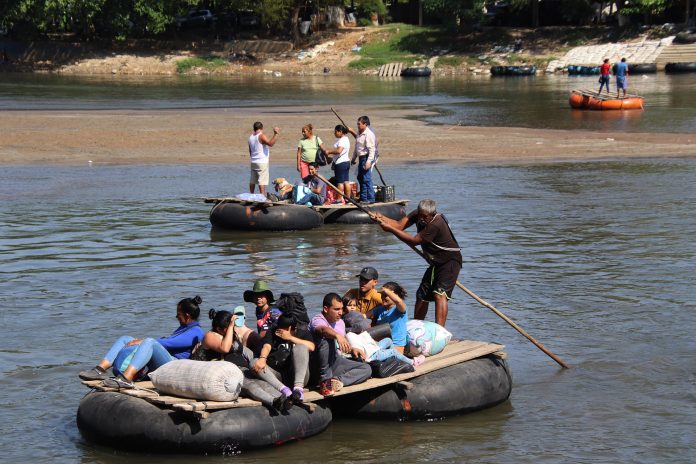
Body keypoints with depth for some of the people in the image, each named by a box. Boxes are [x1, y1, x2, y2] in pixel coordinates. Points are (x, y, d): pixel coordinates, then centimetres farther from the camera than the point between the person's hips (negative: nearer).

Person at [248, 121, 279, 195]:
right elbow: (270, 143, -27)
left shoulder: (251, 136, 11)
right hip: (262, 162, -7)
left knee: (252, 181, 12)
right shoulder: (261, 136, -13)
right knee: (262, 181, -9)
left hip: (253, 162, 7)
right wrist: (275, 134, -25)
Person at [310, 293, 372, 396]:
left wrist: (352, 350, 7)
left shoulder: (340, 322, 16)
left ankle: (338, 380, -28)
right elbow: (323, 329, -35)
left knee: (366, 369, -6)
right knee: (327, 338, -34)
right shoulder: (317, 320, -10)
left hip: (336, 362, 8)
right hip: (321, 364, -8)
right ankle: (326, 381, -34)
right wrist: (337, 336, -54)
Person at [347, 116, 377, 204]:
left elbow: (372, 149, -21)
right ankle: (363, 198, 24)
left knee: (366, 179, -10)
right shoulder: (359, 133, 14)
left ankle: (370, 199, -6)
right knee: (360, 178, 15)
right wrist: (353, 158, 25)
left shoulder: (369, 134, -17)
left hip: (367, 158, -10)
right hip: (361, 158, 10)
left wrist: (368, 162, -26)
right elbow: (357, 147, 24)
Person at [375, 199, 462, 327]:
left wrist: (390, 229, -29)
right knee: (421, 295, 12)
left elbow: (414, 241, -27)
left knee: (439, 294, -23)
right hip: (436, 263, 9)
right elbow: (400, 225, -12)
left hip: (450, 261, -9)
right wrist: (383, 218, -31)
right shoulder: (418, 215, -3)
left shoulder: (436, 225, -29)